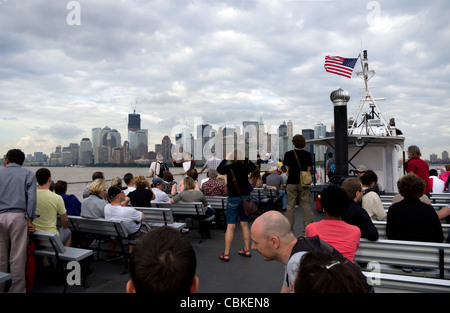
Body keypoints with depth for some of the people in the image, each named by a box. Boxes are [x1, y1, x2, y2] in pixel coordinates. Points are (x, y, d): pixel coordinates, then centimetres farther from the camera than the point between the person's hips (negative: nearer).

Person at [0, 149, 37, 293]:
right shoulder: (28, 174, 5)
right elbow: (31, 197, -6)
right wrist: (30, 219, -4)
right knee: (17, 257, 2)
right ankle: (17, 289, 7)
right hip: (18, 216, -2)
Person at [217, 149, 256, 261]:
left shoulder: (228, 168, -11)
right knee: (244, 224, 14)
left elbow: (219, 169, 9)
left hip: (233, 198, -3)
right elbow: (253, 166, 18)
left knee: (230, 226, -1)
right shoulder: (245, 167, -5)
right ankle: (246, 250, 24)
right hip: (245, 197, 3)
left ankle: (226, 254, 2)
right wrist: (245, 159, 23)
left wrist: (225, 159, 18)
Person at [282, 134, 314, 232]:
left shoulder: (288, 154, -4)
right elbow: (309, 169, 2)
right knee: (306, 206, 7)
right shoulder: (307, 154, 0)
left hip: (291, 183, -1)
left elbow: (287, 170, -3)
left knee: (290, 206, 6)